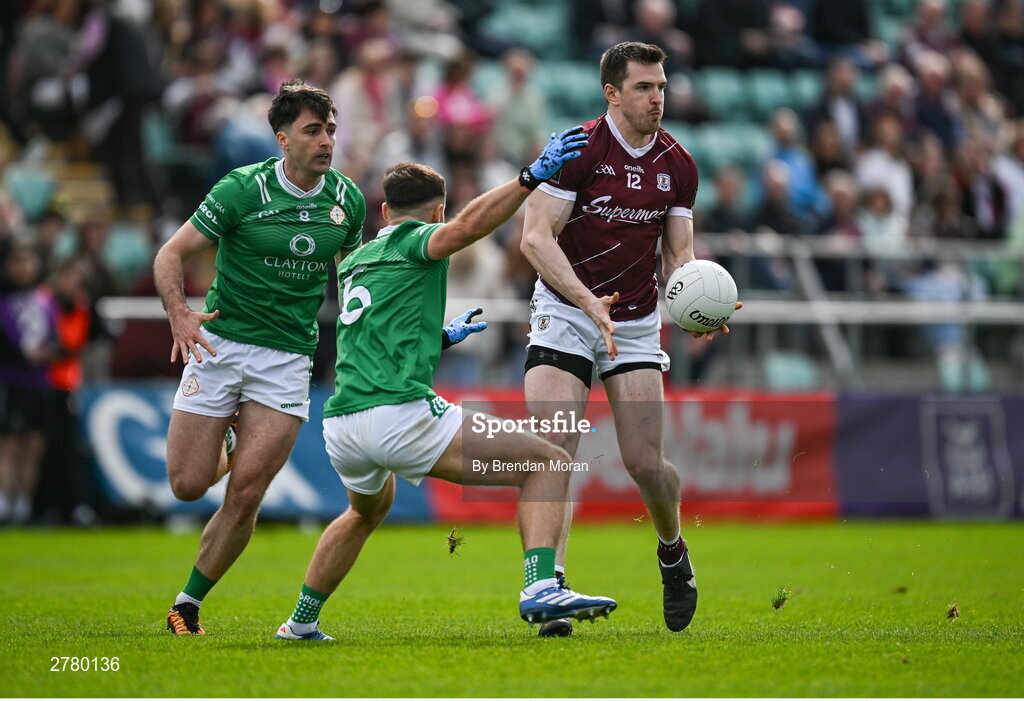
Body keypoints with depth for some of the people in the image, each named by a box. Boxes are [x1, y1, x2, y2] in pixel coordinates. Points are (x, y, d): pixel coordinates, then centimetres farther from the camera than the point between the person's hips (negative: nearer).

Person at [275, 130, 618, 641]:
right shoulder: (414, 240, 3)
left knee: (368, 509, 40)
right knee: (547, 462, -4)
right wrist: (533, 176, -24)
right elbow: (467, 225, -21)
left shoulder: (353, 264, 25)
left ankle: (301, 622, 43)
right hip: (401, 415, -8)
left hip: (340, 426, 8)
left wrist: (438, 336, 55)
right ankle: (541, 588, -24)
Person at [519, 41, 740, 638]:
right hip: (564, 313, -3)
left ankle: (673, 551, 27)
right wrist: (589, 302, -29)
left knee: (646, 462, -4)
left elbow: (679, 253, 7)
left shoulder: (678, 166, 1)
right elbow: (536, 237, -17)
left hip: (637, 321, 3)